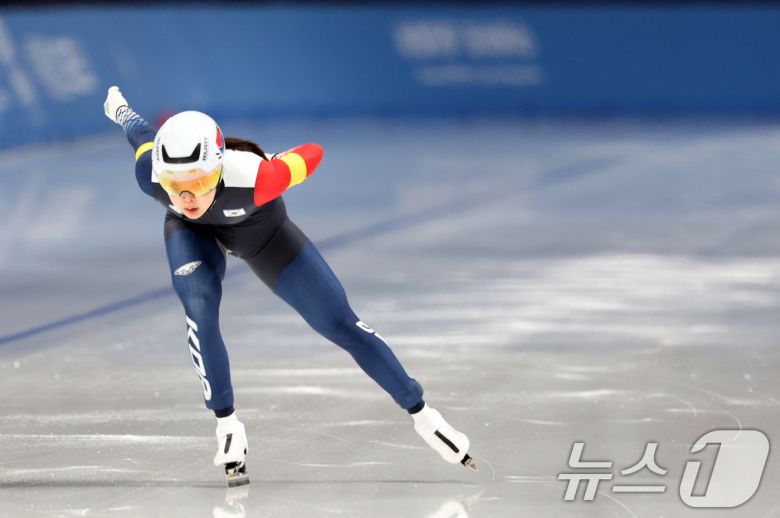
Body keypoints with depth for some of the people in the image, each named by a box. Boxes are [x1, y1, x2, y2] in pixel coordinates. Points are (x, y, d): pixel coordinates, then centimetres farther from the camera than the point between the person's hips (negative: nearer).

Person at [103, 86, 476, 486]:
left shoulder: (251, 178, -46)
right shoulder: (151, 177, -37)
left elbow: (312, 154, -28)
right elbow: (144, 137, -13)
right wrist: (123, 114, 9)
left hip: (258, 230, -1)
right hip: (192, 231, 1)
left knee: (339, 323, -1)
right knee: (199, 306, -27)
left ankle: (421, 414, 12)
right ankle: (227, 425, -9)